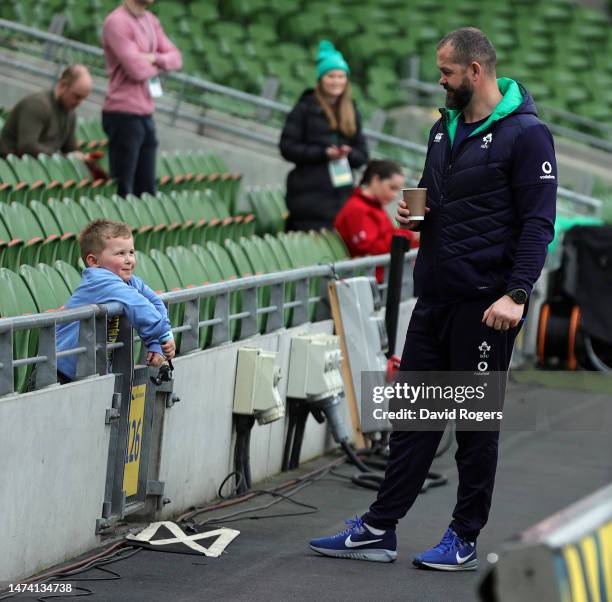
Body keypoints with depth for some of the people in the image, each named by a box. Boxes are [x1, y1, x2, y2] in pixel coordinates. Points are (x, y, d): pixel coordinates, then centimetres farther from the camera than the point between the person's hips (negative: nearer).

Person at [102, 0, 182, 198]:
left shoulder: (150, 21, 14)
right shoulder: (117, 22, -13)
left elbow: (176, 58, 10)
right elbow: (137, 70, -19)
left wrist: (154, 58, -12)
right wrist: (160, 66, 2)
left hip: (146, 114, 8)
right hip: (124, 115, -8)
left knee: (147, 189, 9)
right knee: (122, 189, -4)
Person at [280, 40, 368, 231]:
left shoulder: (351, 112, 17)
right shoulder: (305, 109, 3)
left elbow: (362, 155, 16)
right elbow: (287, 147, -5)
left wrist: (348, 153, -7)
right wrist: (323, 153, -14)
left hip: (341, 192, 4)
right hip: (310, 192, -4)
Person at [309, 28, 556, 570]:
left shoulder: (526, 134, -11)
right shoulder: (445, 129, 14)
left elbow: (538, 223, -15)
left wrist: (517, 293, -24)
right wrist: (414, 211, 4)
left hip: (486, 303, -7)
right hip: (435, 297, 7)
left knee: (477, 421, 3)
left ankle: (465, 540, 12)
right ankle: (378, 530, 13)